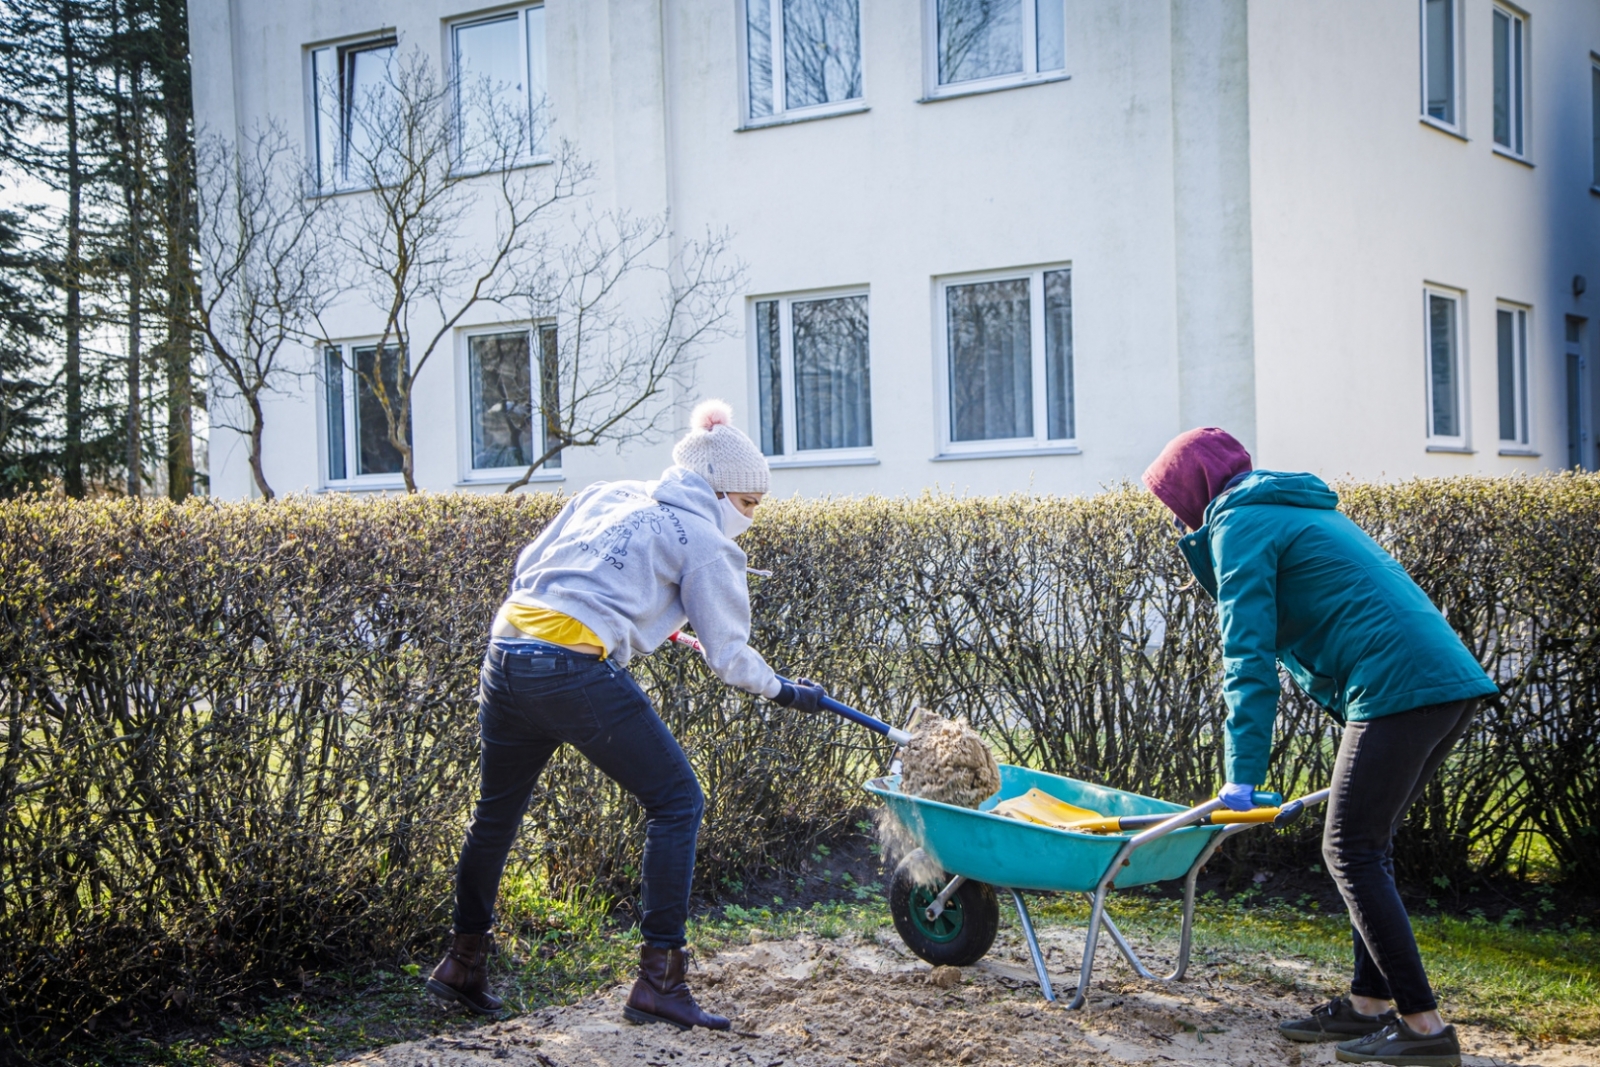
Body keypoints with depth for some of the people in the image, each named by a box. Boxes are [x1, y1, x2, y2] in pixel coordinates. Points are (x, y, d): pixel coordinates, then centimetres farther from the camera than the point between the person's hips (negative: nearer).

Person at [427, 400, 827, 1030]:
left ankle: (463, 964, 38)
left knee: (496, 811, 24)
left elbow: (528, 564, 22)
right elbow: (728, 655, 6)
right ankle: (658, 982, 3)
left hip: (506, 652, 7)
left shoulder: (606, 496, 22)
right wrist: (783, 692, 23)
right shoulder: (704, 541, 5)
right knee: (676, 801, 6)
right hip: (577, 669, -7)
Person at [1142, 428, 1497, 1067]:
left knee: (1351, 851, -4)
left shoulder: (1239, 525, -1)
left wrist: (1243, 774, -8)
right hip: (1453, 682, 10)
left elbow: (1249, 654, -8)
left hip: (1399, 688, -10)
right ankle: (1370, 1004, 21)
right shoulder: (1303, 509, 28)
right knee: (1368, 844, 17)